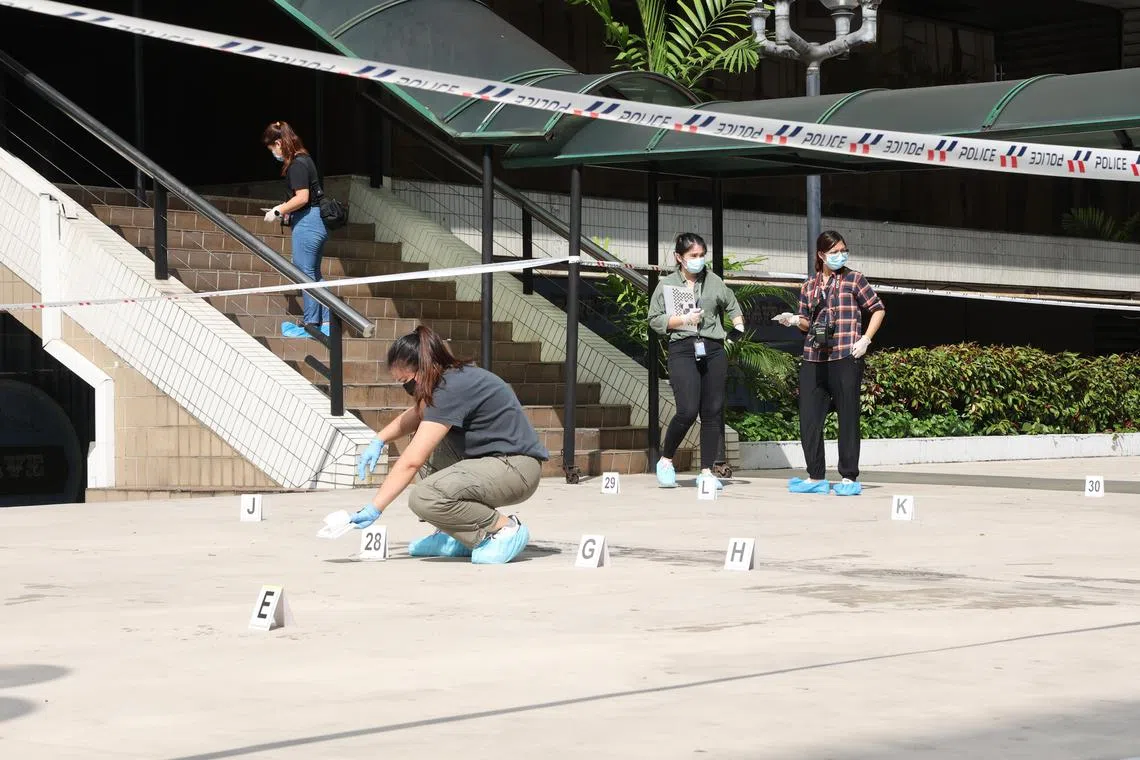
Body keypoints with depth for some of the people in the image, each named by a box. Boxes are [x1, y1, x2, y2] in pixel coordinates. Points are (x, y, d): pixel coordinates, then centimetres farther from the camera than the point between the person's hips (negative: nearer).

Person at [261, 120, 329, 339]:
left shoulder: (296, 165, -15)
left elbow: (302, 197, -21)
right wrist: (286, 211, 16)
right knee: (314, 275, 13)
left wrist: (278, 211, -11)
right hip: (317, 223, 10)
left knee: (306, 275, -3)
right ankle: (326, 323, 14)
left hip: (306, 224, -10)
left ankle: (311, 326, 1)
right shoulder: (305, 159, 14)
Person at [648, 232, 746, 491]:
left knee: (713, 411, 1)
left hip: (713, 349, 4)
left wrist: (738, 325, 10)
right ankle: (665, 461, 4)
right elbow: (654, 319, 2)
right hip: (682, 350, -4)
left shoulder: (713, 281, 12)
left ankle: (706, 471, 8)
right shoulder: (667, 284, 5)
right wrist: (683, 319, -10)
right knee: (688, 410, -17)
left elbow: (732, 305, 27)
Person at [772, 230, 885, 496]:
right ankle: (816, 478, 11)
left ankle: (849, 478, 5)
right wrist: (794, 320, -2)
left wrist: (866, 339, -5)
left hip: (845, 358, -4)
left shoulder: (854, 279, 5)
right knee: (809, 419, 2)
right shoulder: (809, 287, 15)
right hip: (813, 359, 4)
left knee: (848, 418, -1)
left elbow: (878, 309, 6)